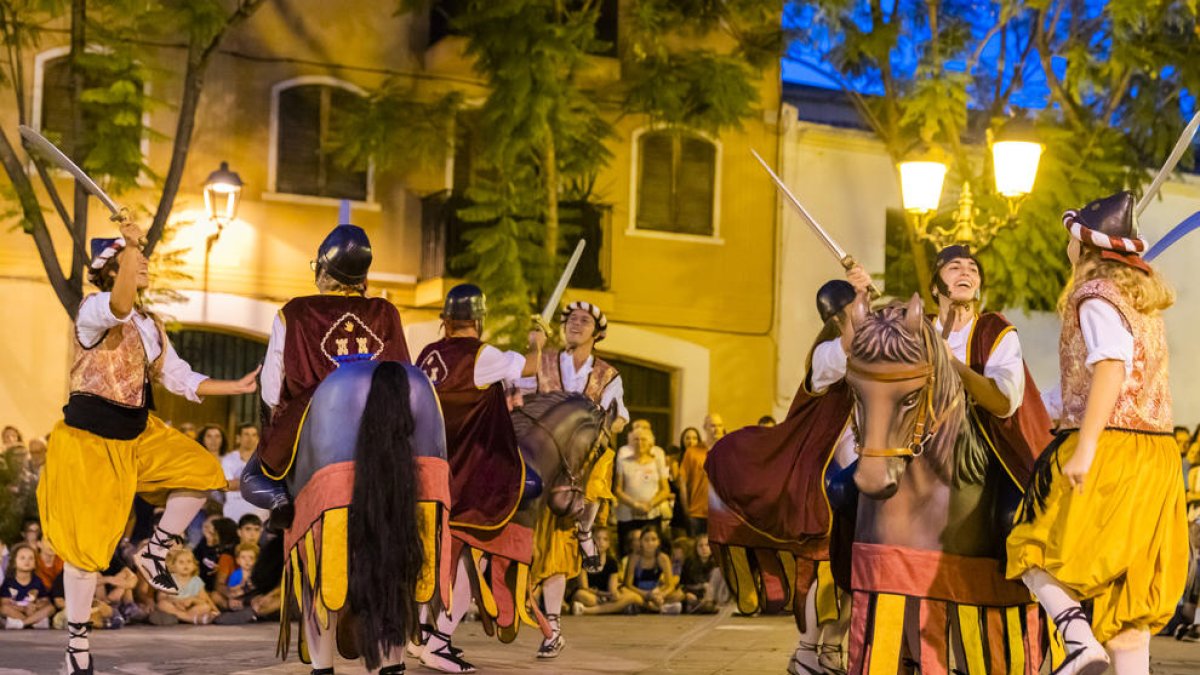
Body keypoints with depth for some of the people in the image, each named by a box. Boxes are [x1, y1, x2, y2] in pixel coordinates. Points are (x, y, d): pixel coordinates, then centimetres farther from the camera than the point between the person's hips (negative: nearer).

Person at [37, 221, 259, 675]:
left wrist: (236, 386, 6)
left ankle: (155, 552, 8)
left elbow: (179, 378, 14)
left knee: (201, 470, -10)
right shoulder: (94, 311, -15)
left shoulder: (151, 326, 10)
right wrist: (130, 247, -43)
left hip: (138, 434, 7)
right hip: (89, 439, -7)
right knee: (88, 544, -4)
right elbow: (119, 306, -40)